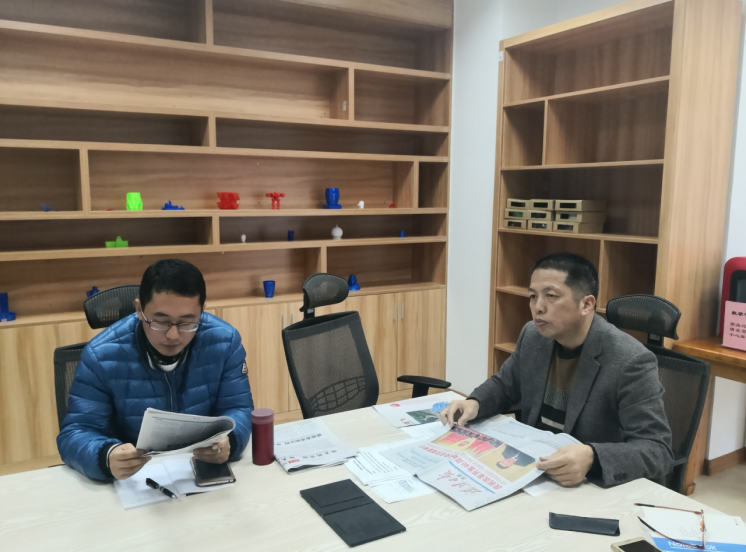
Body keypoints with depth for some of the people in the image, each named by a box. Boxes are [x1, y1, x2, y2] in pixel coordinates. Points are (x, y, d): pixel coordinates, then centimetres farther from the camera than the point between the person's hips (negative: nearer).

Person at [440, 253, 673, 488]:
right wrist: (474, 403, -7)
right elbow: (504, 385, 14)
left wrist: (592, 458, -39)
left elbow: (658, 450, -22)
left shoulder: (631, 362, -20)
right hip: (533, 473, 6)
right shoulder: (533, 336, -2)